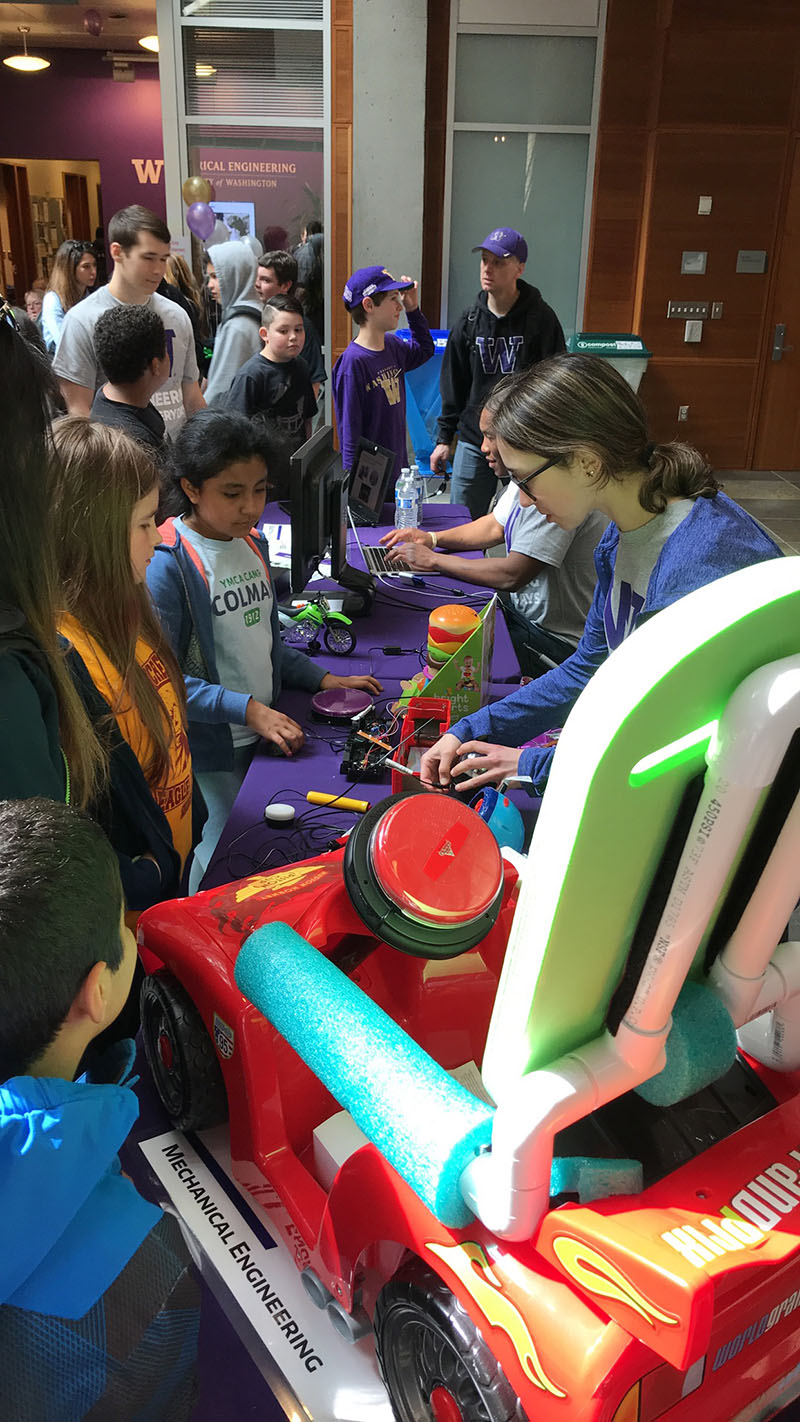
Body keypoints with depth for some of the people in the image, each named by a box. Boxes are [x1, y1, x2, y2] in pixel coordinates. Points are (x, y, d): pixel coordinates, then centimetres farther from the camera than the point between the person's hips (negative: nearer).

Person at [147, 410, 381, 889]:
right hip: (209, 749, -7)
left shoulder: (254, 543, 6)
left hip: (266, 736, 7)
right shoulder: (168, 565, -18)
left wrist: (322, 678, 6)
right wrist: (247, 709, -24)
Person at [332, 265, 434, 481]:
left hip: (398, 471, 8)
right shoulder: (353, 362, -17)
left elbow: (424, 350, 30)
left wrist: (413, 310, 16)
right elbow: (349, 433, -17)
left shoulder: (393, 346, 6)